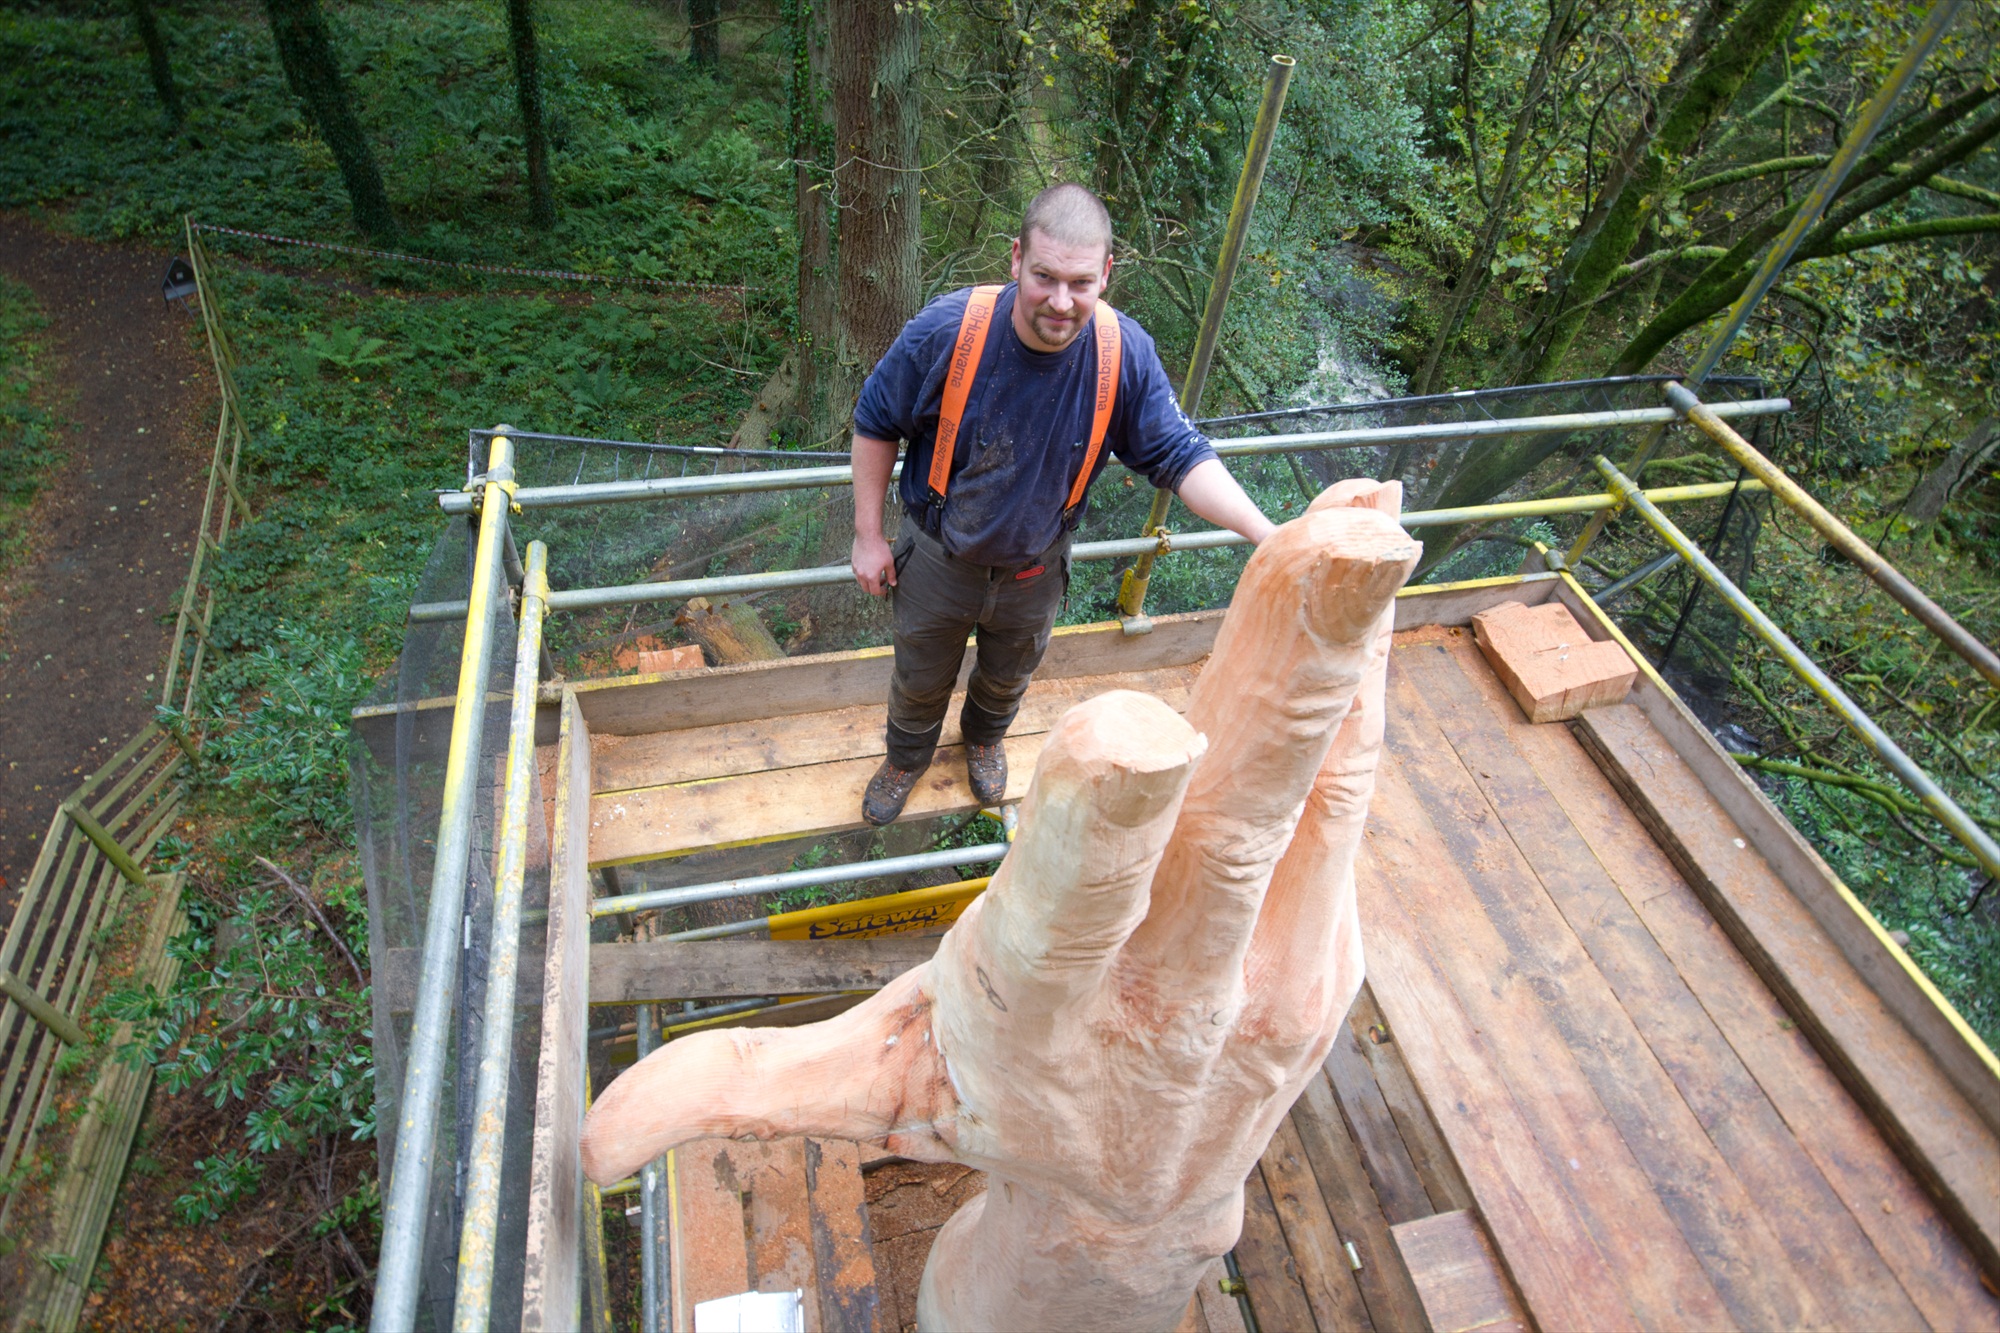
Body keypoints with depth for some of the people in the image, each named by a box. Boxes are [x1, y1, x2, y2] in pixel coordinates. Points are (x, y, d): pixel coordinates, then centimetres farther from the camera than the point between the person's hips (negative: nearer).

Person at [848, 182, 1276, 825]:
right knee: (920, 682, 24)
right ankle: (906, 760, 58)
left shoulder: (1125, 352, -25)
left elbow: (1180, 456, -19)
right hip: (938, 561, -1)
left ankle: (983, 738, 66)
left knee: (1007, 678, 30)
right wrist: (868, 535, -10)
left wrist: (1269, 536, -32)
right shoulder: (946, 330, -29)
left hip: (1034, 572, 2)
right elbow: (875, 423, -14)